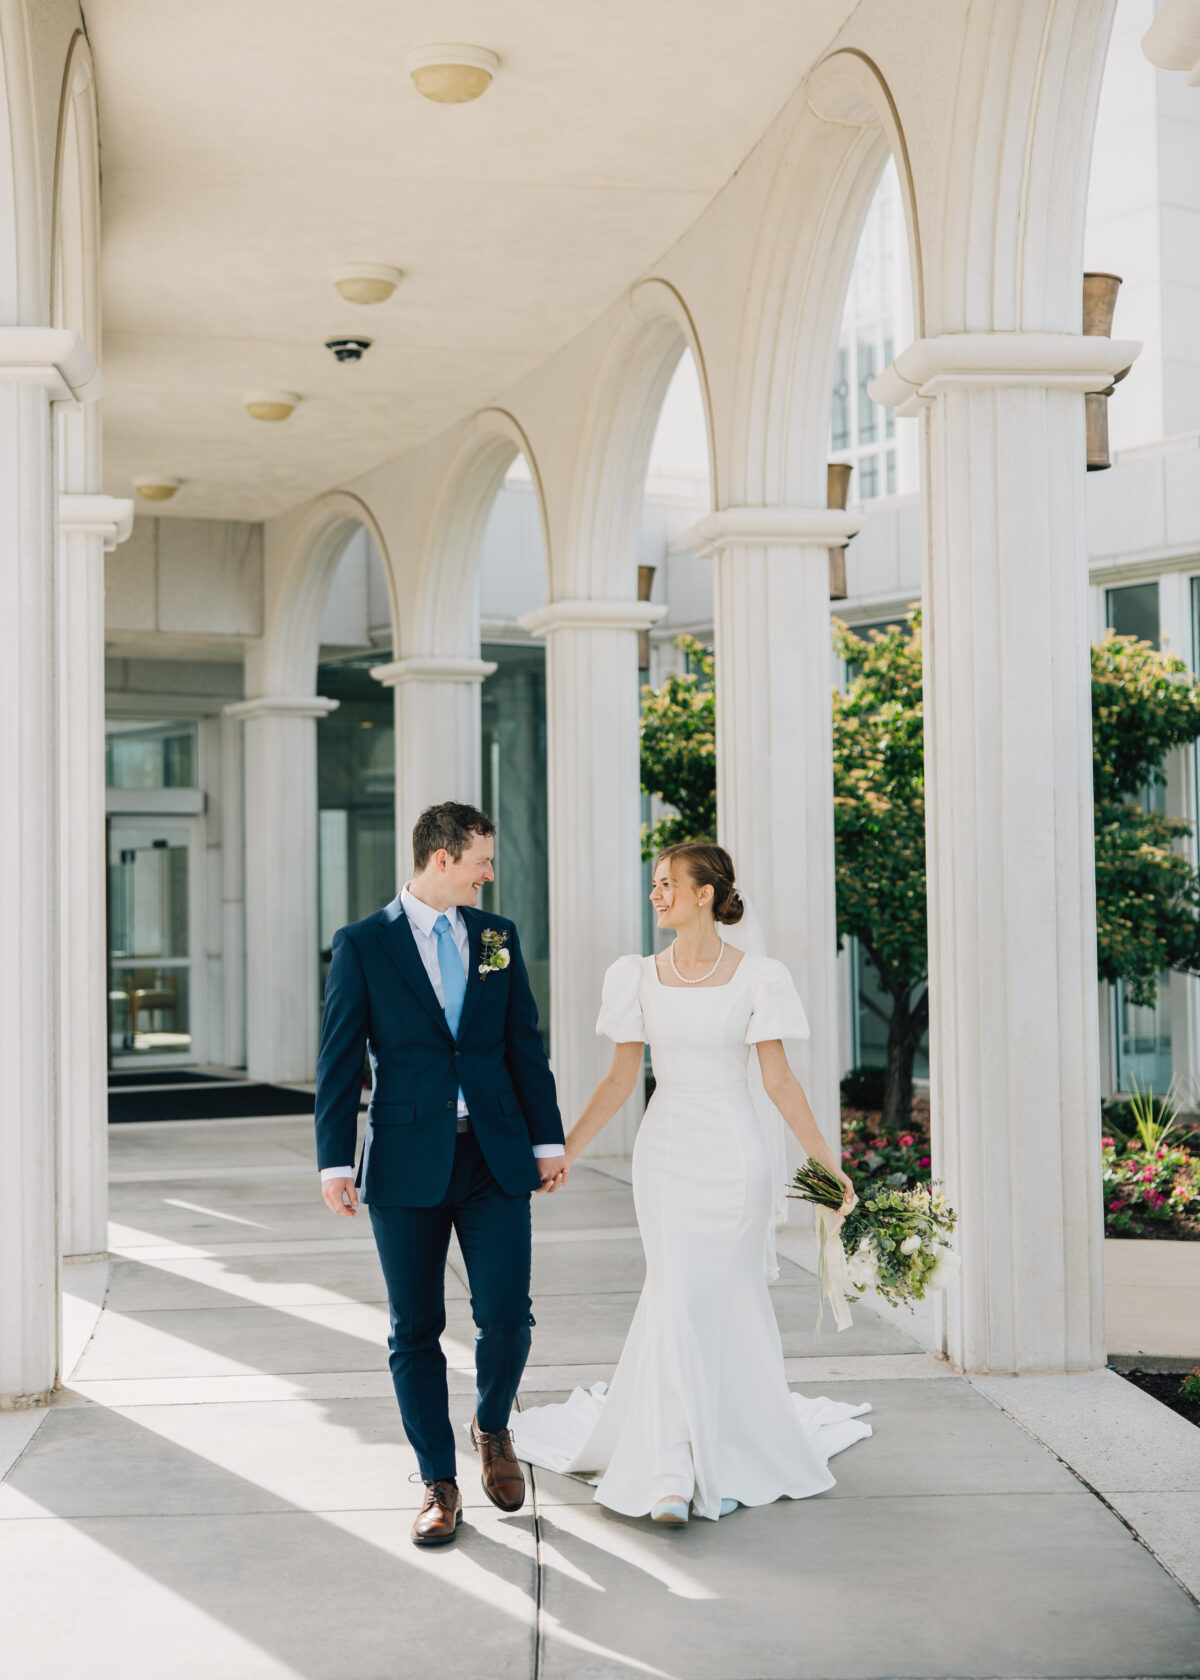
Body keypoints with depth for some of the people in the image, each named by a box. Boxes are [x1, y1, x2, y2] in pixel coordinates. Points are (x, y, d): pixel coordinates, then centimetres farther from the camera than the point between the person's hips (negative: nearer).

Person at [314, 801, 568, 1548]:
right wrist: (335, 1162, -7)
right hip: (406, 1164, -2)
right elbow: (340, 1061, -2)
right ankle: (440, 1484, 18)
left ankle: (493, 1426, 26)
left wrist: (548, 1138, 6)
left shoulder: (498, 936, 9)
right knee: (416, 1331, 4)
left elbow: (524, 1045, 11)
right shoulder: (363, 945, -1)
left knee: (507, 1315, -5)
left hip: (495, 1157, 2)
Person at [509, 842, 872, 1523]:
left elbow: (780, 1080, -4)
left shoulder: (757, 977, -5)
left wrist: (831, 1164, -7)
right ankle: (675, 1473, 0)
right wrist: (561, 1152, 1)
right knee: (681, 1300, -5)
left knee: (725, 1301, 4)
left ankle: (725, 1459, 22)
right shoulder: (638, 977, 4)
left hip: (737, 1154, -2)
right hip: (667, 1153, 2)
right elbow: (621, 1079, 6)